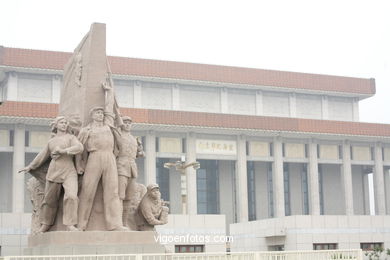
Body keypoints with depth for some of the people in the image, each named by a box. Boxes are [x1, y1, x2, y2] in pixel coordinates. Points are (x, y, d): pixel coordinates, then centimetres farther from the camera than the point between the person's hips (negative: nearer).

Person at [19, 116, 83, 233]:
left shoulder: (71, 137, 8)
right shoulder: (51, 142, 18)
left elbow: (79, 147, -10)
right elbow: (42, 156, 27)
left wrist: (63, 150, -17)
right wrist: (30, 167, 32)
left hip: (69, 172, -3)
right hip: (54, 172, 3)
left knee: (71, 196, -23)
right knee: (50, 199, 6)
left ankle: (70, 224, -20)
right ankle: (45, 224, 21)